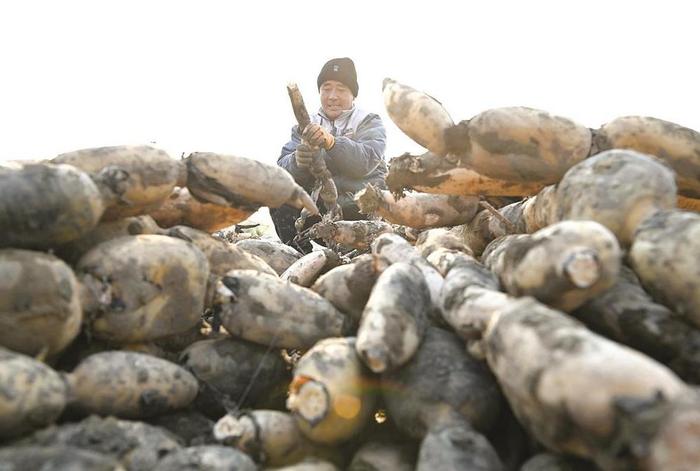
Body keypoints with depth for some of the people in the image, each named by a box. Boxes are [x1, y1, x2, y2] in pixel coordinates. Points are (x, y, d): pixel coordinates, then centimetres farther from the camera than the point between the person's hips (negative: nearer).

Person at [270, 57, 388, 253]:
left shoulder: (370, 122, 9)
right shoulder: (305, 126, 16)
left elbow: (366, 161, -15)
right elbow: (283, 168, -1)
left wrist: (331, 142, -32)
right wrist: (297, 162, -25)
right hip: (315, 207, 3)